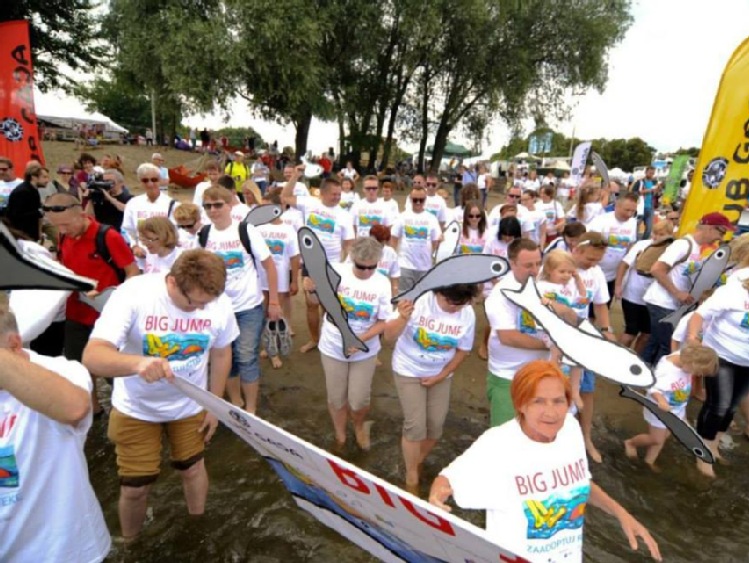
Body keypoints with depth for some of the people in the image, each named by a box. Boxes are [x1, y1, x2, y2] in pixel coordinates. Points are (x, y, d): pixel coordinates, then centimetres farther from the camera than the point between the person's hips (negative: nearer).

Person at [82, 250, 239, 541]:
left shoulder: (220, 302, -21)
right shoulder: (133, 294, -30)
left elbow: (221, 354, -3)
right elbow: (92, 357, -36)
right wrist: (138, 363, -56)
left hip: (190, 406, 2)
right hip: (136, 409, -2)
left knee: (192, 469, 17)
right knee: (135, 487, 8)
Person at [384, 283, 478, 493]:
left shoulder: (468, 314, -14)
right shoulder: (418, 301, -25)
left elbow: (463, 350, -1)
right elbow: (389, 337, -25)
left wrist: (440, 376, -7)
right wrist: (402, 318, -45)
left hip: (441, 375, 4)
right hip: (409, 371, -3)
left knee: (436, 427, 6)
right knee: (416, 426, -7)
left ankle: (416, 463, 36)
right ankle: (411, 479, 15)